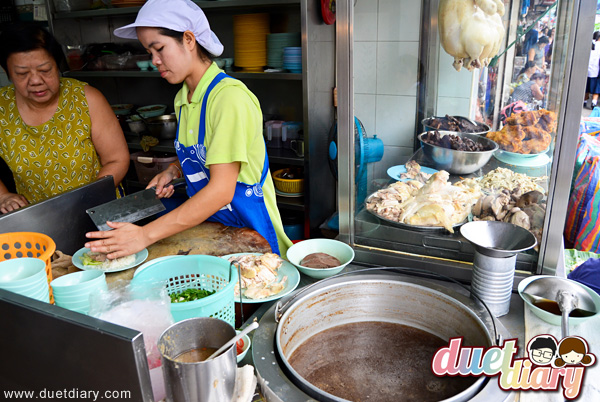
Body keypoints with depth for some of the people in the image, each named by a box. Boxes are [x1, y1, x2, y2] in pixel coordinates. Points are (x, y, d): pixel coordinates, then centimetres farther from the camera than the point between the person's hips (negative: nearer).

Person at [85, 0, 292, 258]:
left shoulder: (229, 96, -19)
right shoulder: (182, 99, 7)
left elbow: (221, 189, -25)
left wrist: (146, 235, -25)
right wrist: (175, 171, 0)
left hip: (248, 227, -6)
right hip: (206, 225, 6)